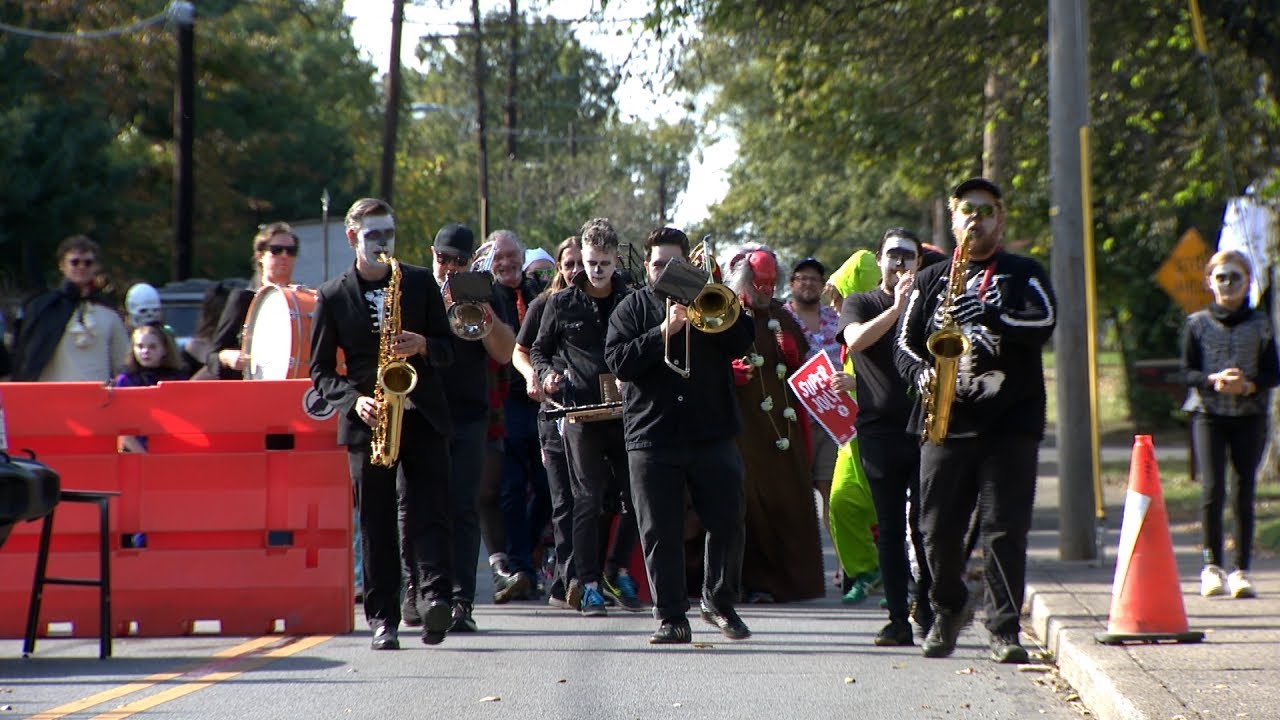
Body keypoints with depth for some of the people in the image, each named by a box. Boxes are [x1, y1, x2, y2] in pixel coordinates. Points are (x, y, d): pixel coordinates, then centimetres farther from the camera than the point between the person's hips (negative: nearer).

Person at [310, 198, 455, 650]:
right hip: (367, 424, 0)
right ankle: (383, 618, 1)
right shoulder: (333, 296, 6)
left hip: (423, 416, 0)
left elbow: (448, 349, 11)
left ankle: (435, 596, -23)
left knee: (429, 512, -12)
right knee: (376, 524, -1)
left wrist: (422, 346, -12)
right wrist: (354, 400, -11)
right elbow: (321, 370, 7)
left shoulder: (420, 283, 10)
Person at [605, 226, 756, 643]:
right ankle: (671, 618, 5)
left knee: (728, 523, 1)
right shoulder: (632, 308, 9)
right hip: (651, 434, -1)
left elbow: (742, 342, -5)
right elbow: (617, 361, -6)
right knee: (660, 533, -2)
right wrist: (663, 332, -15)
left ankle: (720, 602, 19)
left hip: (713, 433, 1)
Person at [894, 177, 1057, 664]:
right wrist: (922, 373, -6)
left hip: (1010, 422, -2)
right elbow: (904, 343, 15)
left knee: (1005, 529, -7)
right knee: (938, 528, 2)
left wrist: (989, 315, -21)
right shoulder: (931, 279, 17)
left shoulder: (1023, 274, 10)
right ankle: (949, 610, 26)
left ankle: (1005, 630, -4)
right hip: (945, 421, 2)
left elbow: (1043, 323, -8)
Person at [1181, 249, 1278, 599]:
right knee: (1212, 487, -12)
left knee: (1244, 491, -2)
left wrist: (1248, 385, -14)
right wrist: (1214, 380, -15)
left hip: (1249, 414, 1)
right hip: (1208, 413, -1)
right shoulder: (1198, 323, 7)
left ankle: (1240, 570, 3)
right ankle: (1212, 566, -3)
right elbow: (1188, 371, 4)